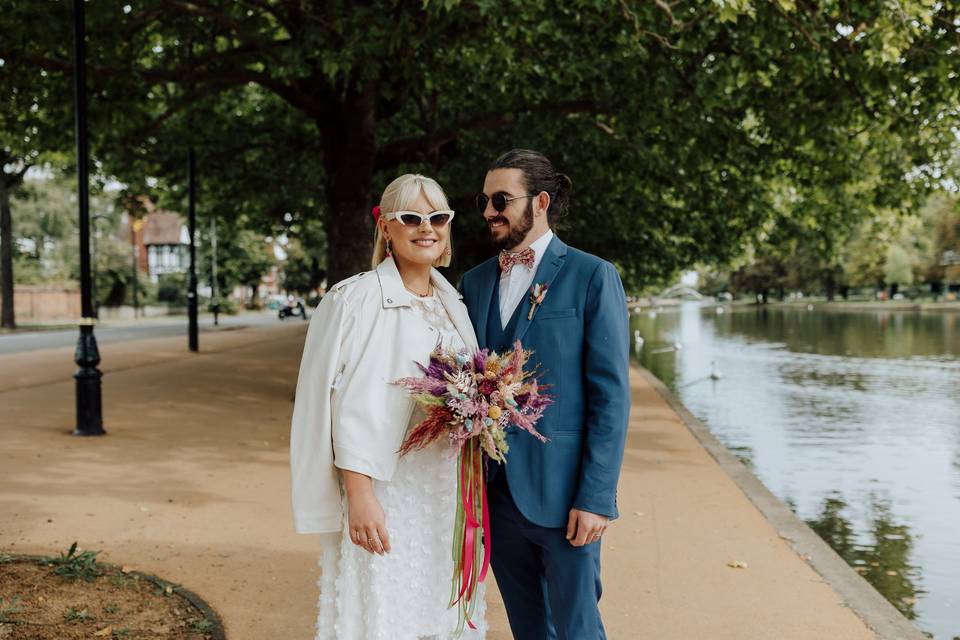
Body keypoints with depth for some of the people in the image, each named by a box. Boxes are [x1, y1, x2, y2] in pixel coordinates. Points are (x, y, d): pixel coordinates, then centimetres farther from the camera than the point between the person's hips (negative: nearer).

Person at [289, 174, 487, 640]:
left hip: (450, 495, 6)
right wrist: (359, 496, -17)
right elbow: (344, 406, -12)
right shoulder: (354, 300, -9)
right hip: (385, 495, -6)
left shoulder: (453, 303, 10)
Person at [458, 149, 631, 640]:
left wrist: (595, 496, -14)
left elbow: (610, 395, -10)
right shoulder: (474, 282, 10)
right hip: (496, 490, 5)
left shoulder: (592, 277, -6)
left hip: (561, 492, -5)